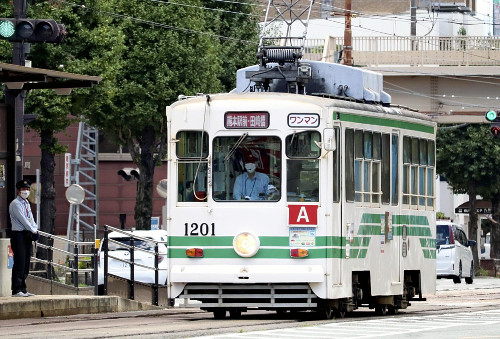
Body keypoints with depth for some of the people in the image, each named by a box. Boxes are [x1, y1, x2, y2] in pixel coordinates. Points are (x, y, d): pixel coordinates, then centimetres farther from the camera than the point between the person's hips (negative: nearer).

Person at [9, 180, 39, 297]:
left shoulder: (26, 203, 18)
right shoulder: (15, 204, -8)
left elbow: (30, 218, 14)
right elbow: (22, 219, -14)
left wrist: (35, 229, -3)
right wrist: (33, 230, -12)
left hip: (28, 235, 9)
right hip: (18, 235, -8)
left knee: (26, 264, 8)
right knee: (19, 263, -11)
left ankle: (23, 289, 11)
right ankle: (16, 290, -11)